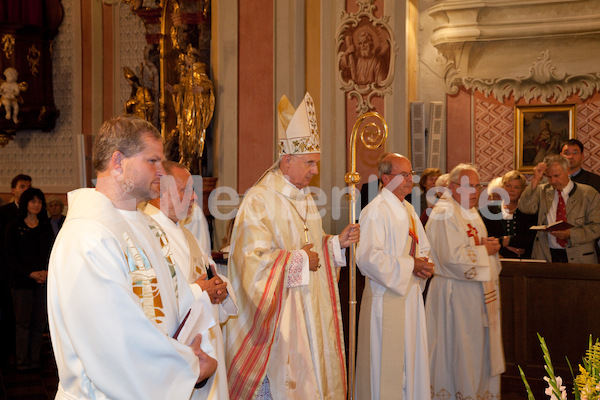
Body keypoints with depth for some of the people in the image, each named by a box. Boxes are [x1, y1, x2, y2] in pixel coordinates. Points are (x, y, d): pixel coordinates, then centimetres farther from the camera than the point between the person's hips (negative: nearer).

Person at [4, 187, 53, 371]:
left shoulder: (46, 227, 12)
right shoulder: (14, 227, 2)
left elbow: (52, 252, 8)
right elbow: (10, 256, -3)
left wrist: (47, 271, -10)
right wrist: (30, 273, -13)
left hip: (43, 281, 3)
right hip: (21, 282, -3)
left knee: (39, 323, 2)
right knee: (23, 322, 0)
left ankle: (35, 361, 9)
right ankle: (22, 362, 7)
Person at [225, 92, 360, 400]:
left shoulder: (305, 198, 12)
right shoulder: (259, 201, -15)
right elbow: (253, 260, -22)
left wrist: (337, 242, 3)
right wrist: (299, 260, -15)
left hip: (310, 311, 8)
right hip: (278, 314, -8)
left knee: (313, 373, 11)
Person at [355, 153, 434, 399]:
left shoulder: (408, 210, 15)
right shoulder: (375, 211, -14)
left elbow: (423, 247, 21)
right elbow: (368, 258, -22)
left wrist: (423, 265, -2)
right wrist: (409, 265, -19)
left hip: (411, 295, 9)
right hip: (386, 298, -9)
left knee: (412, 359, 14)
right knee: (387, 367, -2)